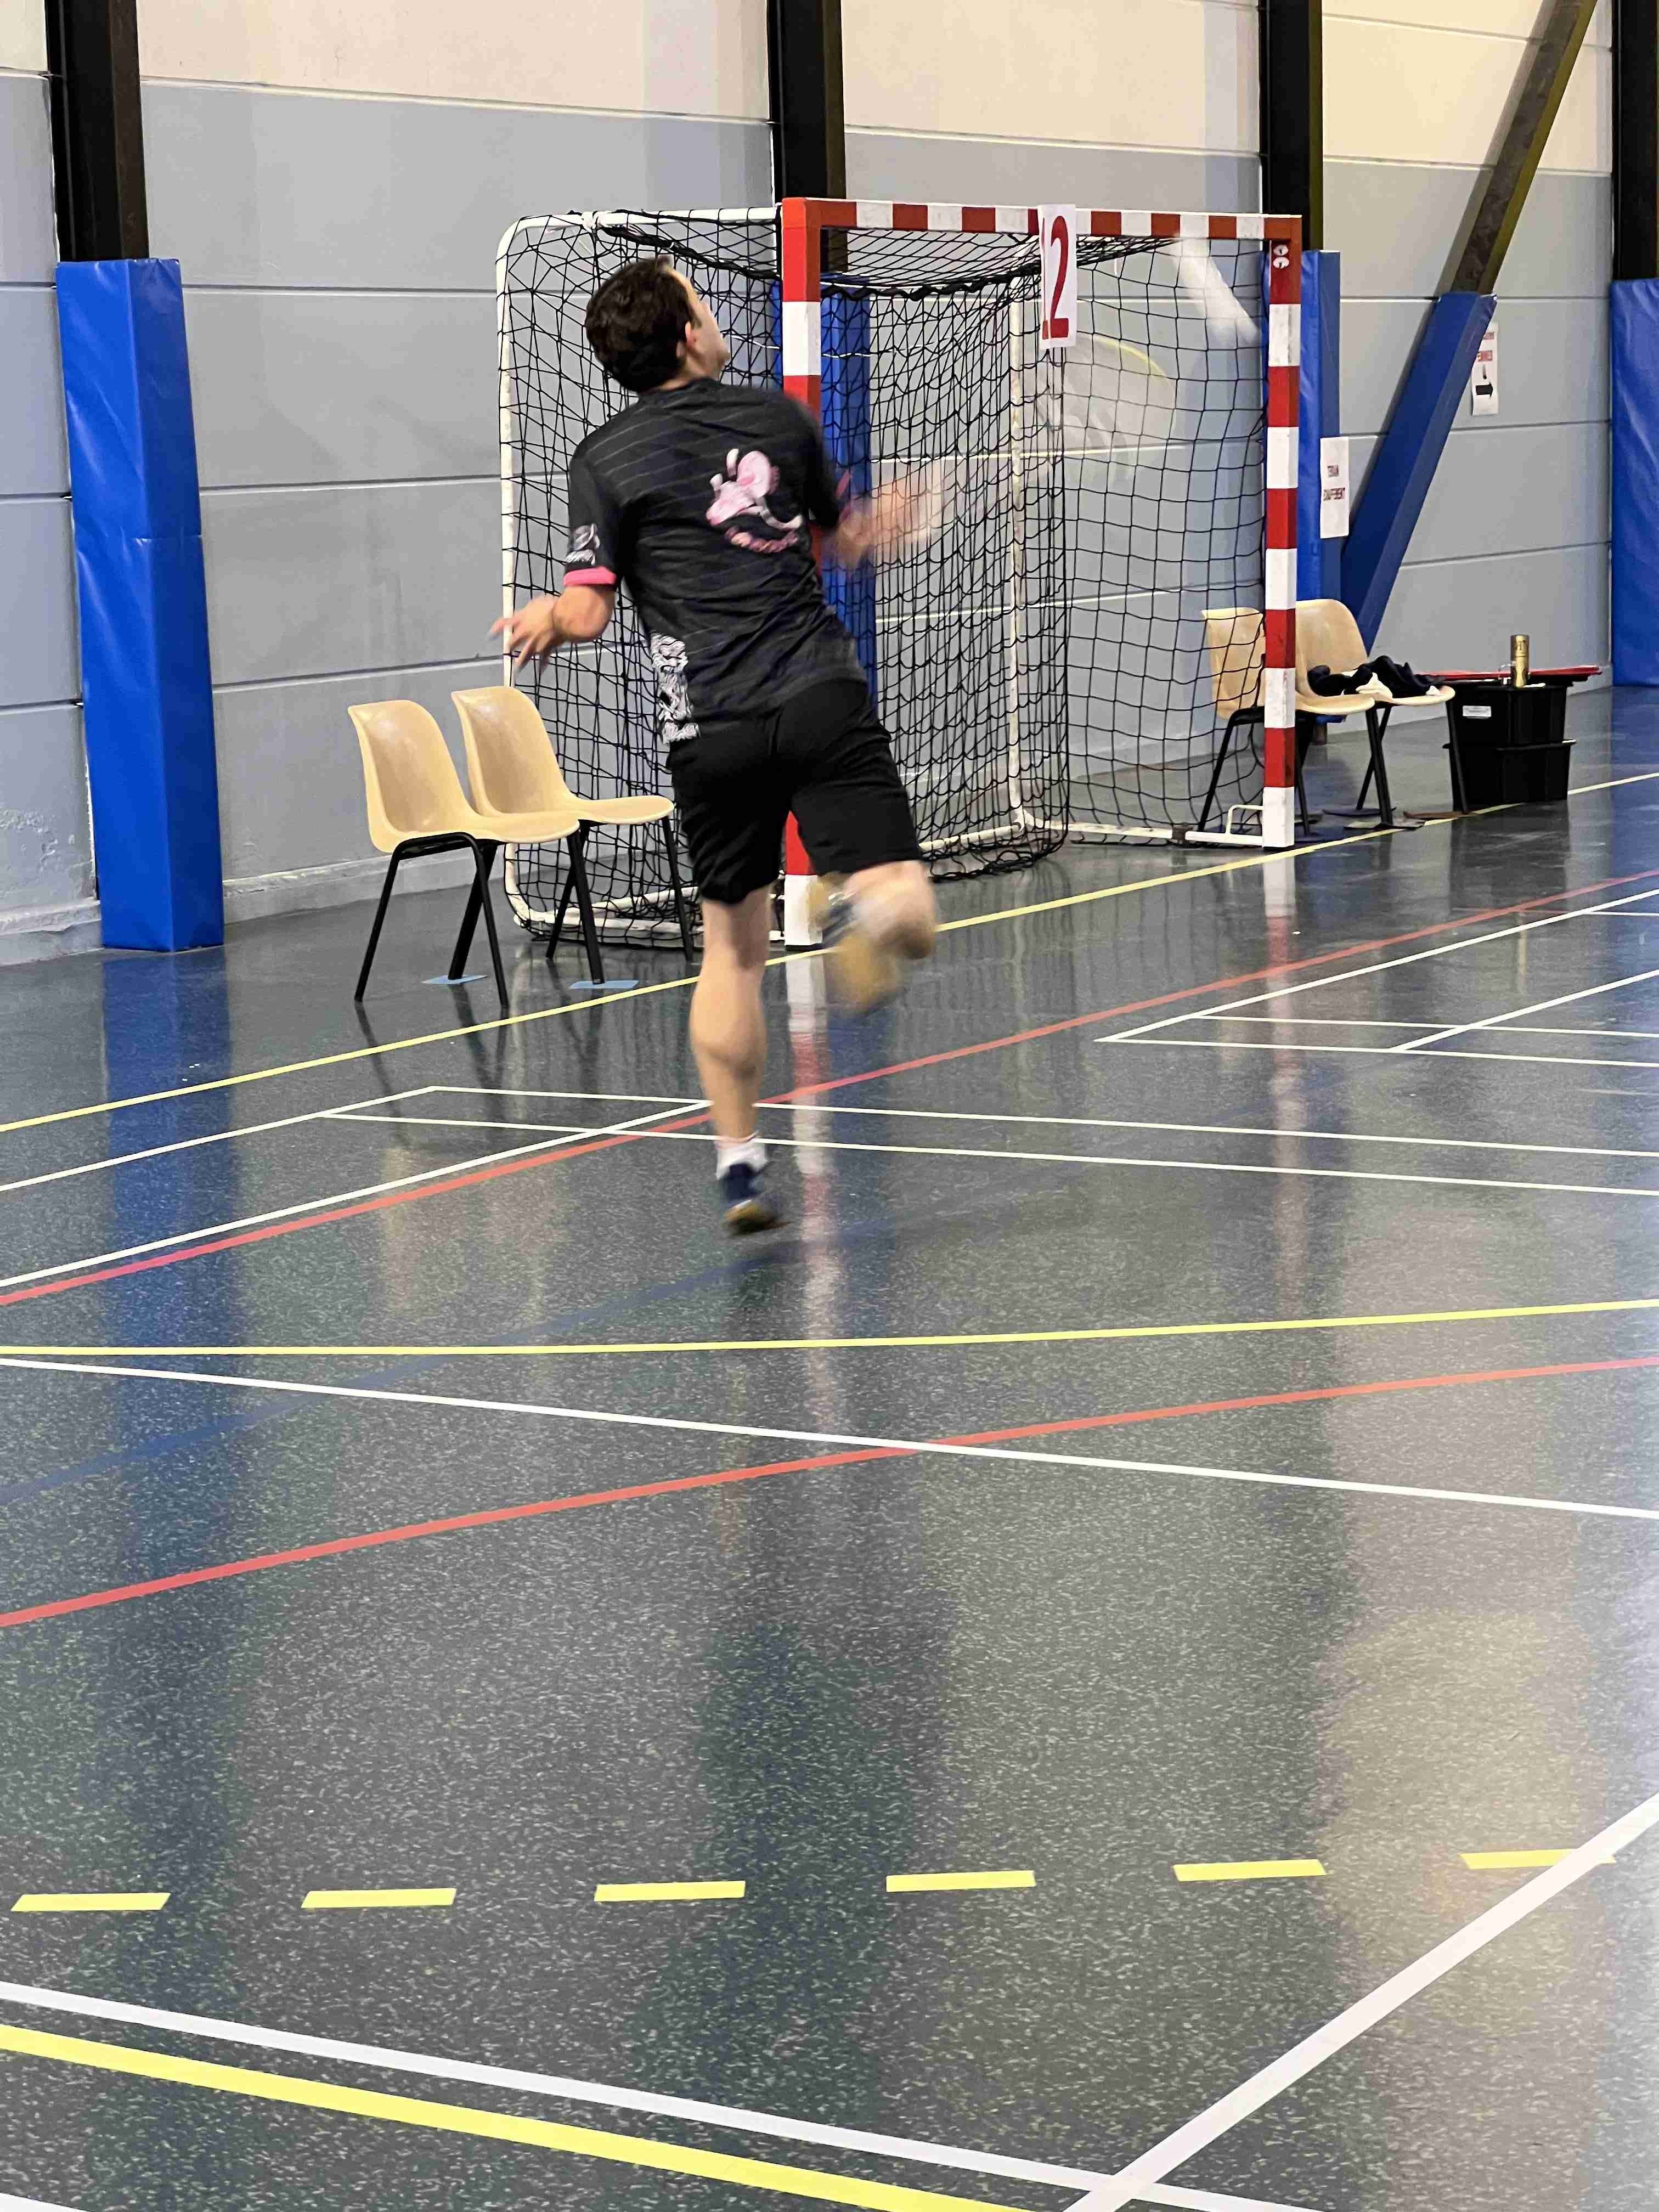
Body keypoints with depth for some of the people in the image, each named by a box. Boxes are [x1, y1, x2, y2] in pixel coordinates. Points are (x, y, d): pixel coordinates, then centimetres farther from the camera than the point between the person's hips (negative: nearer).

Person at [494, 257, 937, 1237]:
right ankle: (860, 904, -44)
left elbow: (588, 613, 0)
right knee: (910, 916, -7)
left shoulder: (605, 460, 3)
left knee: (732, 949, 16)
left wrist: (540, 621, 23)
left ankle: (739, 1162, 16)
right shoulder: (777, 413, 11)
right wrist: (886, 518, 46)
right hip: (823, 696, 0)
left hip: (712, 732, 1)